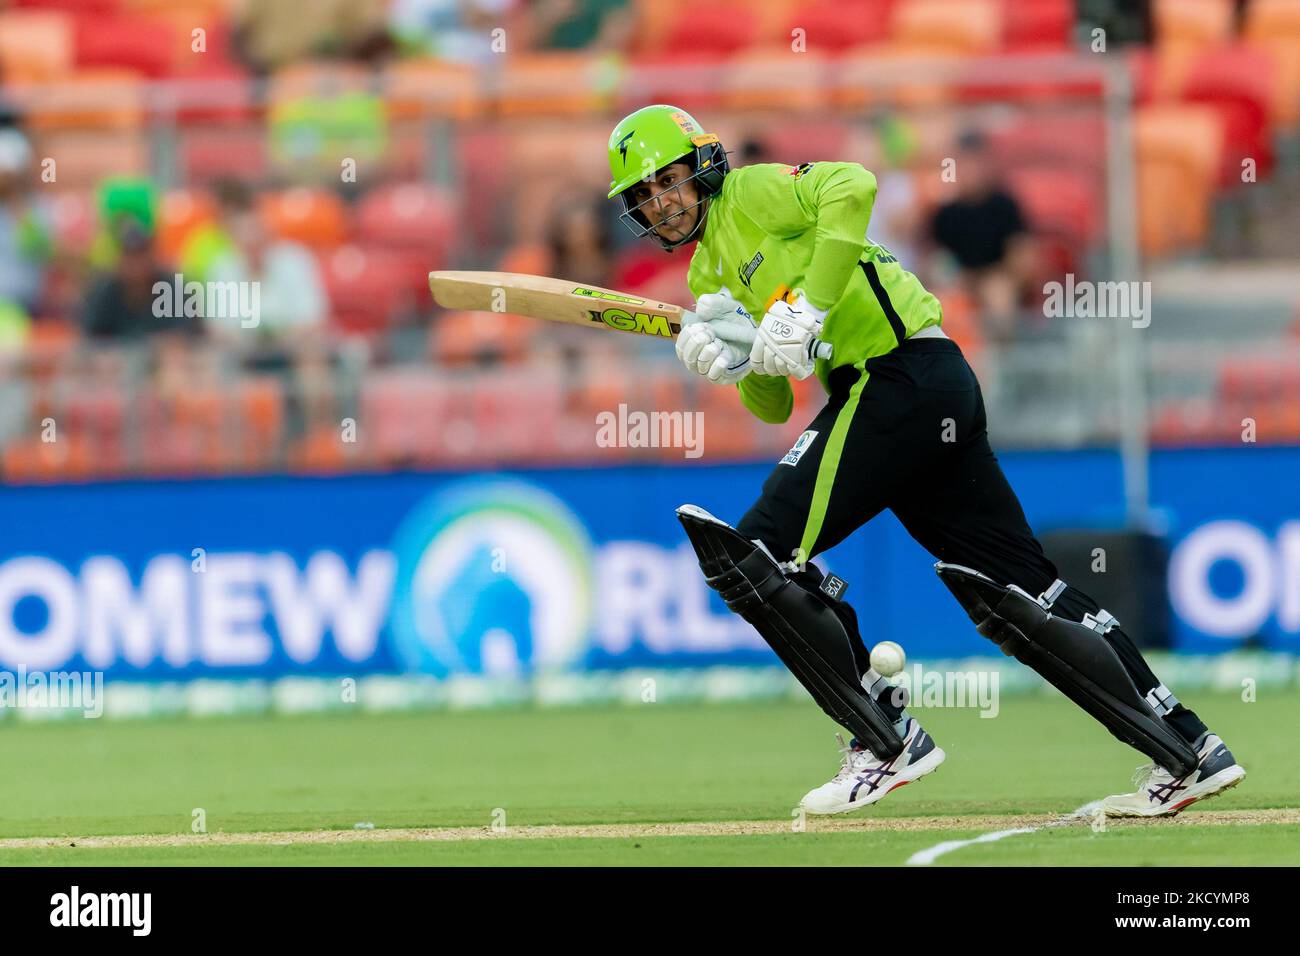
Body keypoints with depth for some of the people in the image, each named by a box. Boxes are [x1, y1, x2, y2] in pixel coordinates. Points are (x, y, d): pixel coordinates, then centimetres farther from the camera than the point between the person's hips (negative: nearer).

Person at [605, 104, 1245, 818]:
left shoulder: (749, 195, -1)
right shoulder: (708, 278, 24)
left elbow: (852, 185, -21)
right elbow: (774, 407, 21)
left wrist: (807, 307, -22)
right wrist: (737, 361, 0)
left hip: (904, 374, -10)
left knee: (758, 551, -10)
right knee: (1019, 591, 9)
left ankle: (886, 740, -6)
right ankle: (1189, 751, 10)